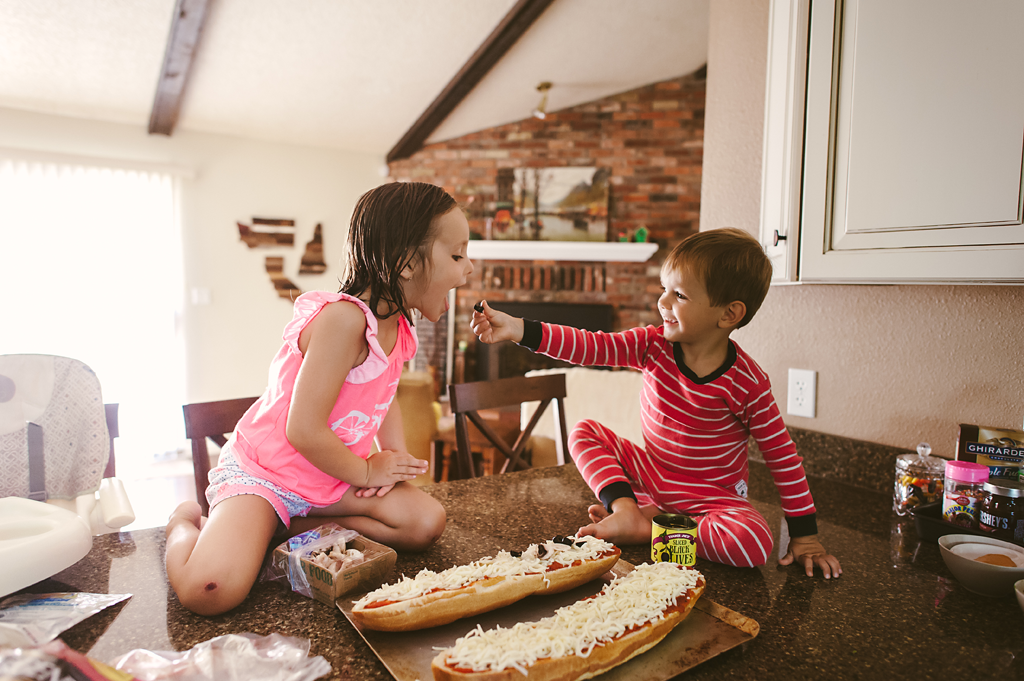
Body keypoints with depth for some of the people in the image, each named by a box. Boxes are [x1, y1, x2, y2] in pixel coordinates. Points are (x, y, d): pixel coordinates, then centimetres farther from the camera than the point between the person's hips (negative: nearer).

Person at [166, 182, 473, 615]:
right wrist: (367, 472, -14)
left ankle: (293, 526, 2)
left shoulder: (398, 326, -2)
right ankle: (186, 523, 9)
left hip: (331, 479, 8)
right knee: (211, 589, -27)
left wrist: (397, 457, 0)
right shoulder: (345, 319, -30)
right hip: (261, 472, -7)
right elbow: (303, 430, -30)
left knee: (426, 522, -8)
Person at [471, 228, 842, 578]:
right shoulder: (655, 345, -12)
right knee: (584, 432, -4)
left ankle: (648, 522, -15)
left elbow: (783, 456, -13)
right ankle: (627, 510, -18)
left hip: (713, 497, -3)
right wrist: (518, 329, -29)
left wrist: (804, 534, -10)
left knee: (756, 543, -31)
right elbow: (589, 346, -20)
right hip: (650, 472, 4)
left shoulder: (747, 383, -22)